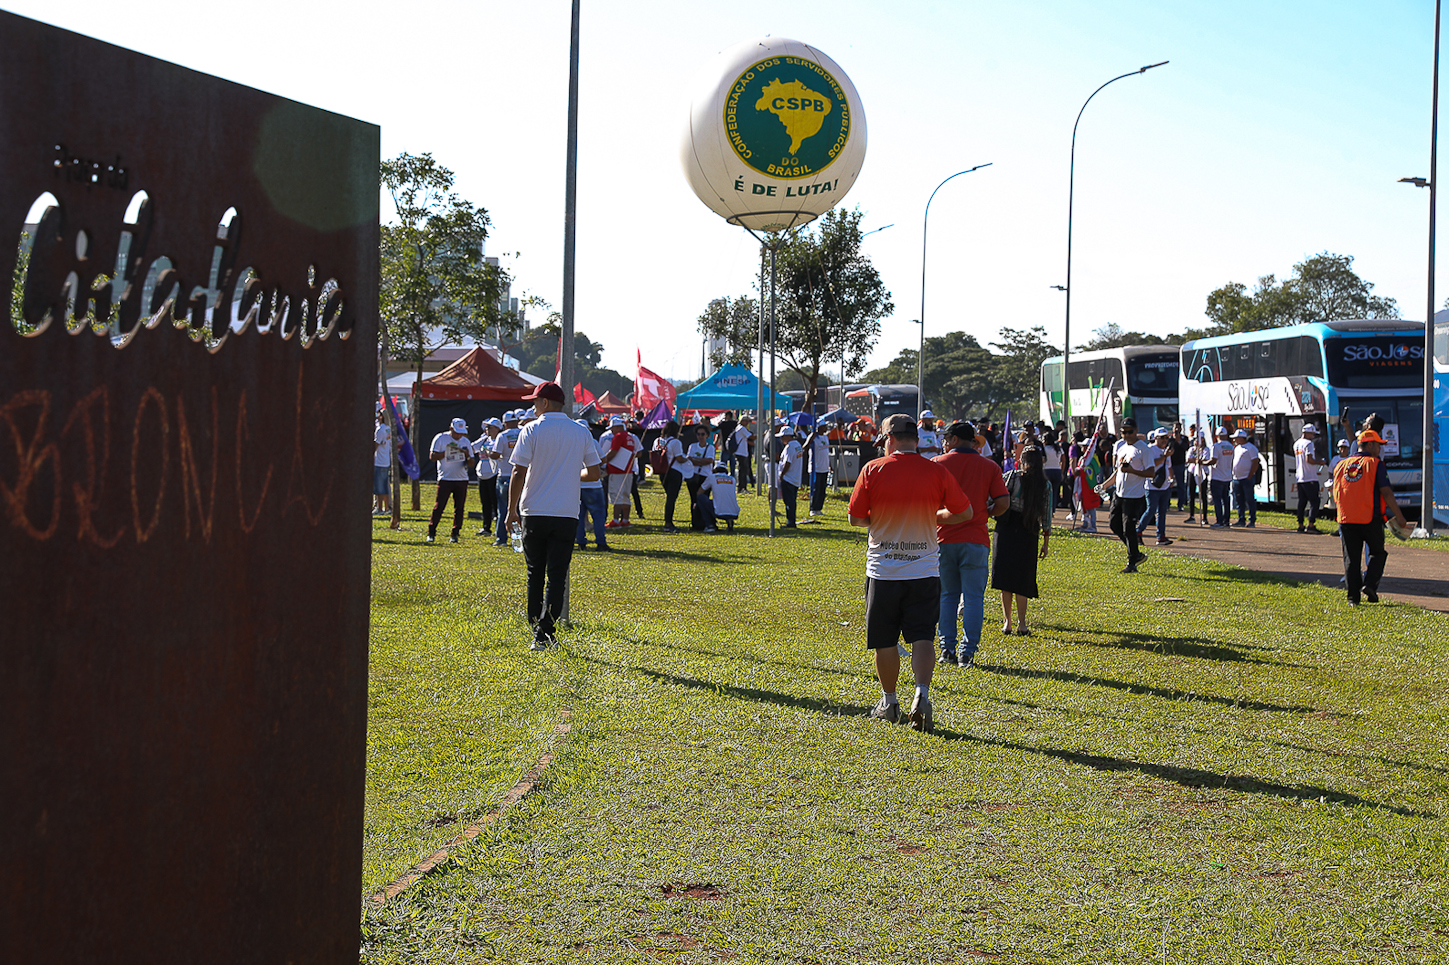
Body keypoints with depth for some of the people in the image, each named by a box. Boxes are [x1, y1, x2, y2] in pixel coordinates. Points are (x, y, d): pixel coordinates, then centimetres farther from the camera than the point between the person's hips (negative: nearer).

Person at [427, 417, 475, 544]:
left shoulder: (465, 441, 12)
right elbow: (432, 456, -3)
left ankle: (455, 534, 9)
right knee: (439, 506, -6)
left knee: (459, 507, 2)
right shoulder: (440, 438, 2)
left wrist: (467, 456, -9)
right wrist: (447, 451, -14)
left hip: (462, 480, 3)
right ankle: (431, 533, 3)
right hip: (445, 479, -3)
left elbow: (471, 462, 13)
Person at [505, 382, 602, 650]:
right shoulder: (582, 433, 4)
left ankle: (537, 627, 16)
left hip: (534, 514, -1)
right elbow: (594, 473, 6)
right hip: (567, 514, 1)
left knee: (535, 574, 12)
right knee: (557, 575, -1)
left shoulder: (532, 430, -4)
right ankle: (544, 633, -12)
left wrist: (512, 509, -2)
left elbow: (519, 473, -9)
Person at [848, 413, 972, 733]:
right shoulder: (936, 472, -4)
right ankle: (922, 695, -18)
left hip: (882, 571, 0)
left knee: (885, 641, 12)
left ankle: (889, 701, 23)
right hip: (925, 571, 1)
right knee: (922, 638, 1)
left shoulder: (873, 470, -7)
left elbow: (855, 518, -2)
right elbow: (964, 512, 3)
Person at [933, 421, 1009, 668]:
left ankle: (947, 648, 8)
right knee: (973, 597, 3)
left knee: (947, 596, 12)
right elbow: (1003, 502, -4)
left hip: (943, 538, 0)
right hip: (975, 540, 0)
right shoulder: (989, 466, 3)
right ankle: (967, 653, -1)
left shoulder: (938, 463, 1)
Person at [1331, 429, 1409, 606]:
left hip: (1346, 520, 4)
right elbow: (1386, 493, -10)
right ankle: (1369, 584, -5)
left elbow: (1335, 495, 17)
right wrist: (1400, 518, -5)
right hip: (1370, 519, -4)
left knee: (1351, 558, 9)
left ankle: (1353, 597, 5)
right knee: (1377, 553, 14)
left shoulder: (1341, 465, 12)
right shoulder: (1376, 464, -4)